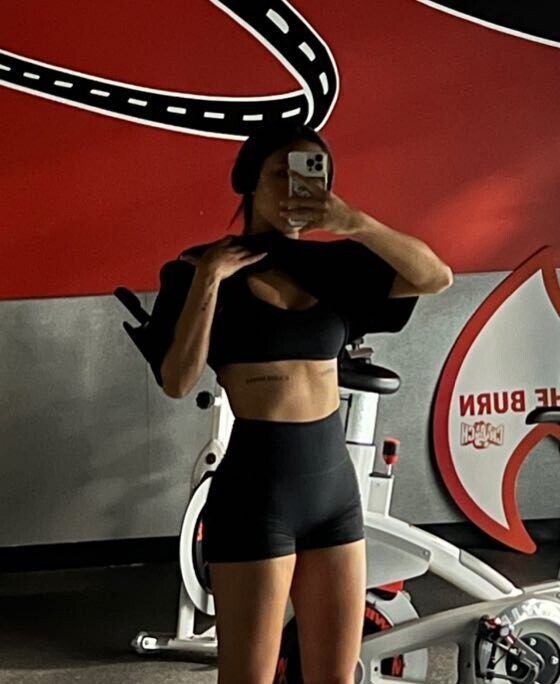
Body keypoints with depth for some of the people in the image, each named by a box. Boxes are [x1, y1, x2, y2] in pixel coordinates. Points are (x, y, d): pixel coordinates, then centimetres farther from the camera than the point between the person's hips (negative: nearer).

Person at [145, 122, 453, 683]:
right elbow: (177, 382, -14)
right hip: (255, 490, -4)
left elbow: (436, 278, -5)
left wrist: (356, 224, -16)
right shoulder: (201, 267, -4)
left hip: (336, 484, 5)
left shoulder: (330, 264, 6)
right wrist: (208, 280, -16)